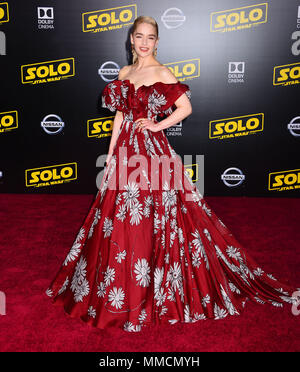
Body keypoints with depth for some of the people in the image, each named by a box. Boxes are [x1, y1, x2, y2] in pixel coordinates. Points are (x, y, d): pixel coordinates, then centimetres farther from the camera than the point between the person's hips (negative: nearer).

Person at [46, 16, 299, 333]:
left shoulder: (162, 73, -3)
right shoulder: (124, 73, 14)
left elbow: (186, 107, -9)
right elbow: (119, 116, 15)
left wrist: (157, 125, -9)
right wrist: (110, 155, 12)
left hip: (153, 152, -6)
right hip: (125, 151, 6)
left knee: (152, 224, -2)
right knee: (118, 224, 10)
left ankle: (157, 295, 15)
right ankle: (122, 295, 29)